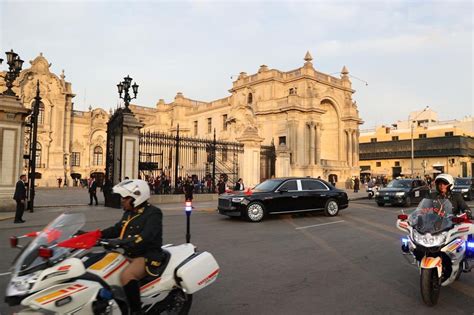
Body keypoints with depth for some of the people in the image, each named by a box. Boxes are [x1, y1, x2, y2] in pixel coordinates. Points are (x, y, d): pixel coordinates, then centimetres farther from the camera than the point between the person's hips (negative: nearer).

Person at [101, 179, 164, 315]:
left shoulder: (153, 213, -16)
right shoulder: (129, 213, 12)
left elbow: (146, 237, -30)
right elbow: (117, 229, 20)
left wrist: (121, 242, -39)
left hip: (147, 256, -10)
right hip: (128, 254, 10)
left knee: (126, 275, -34)